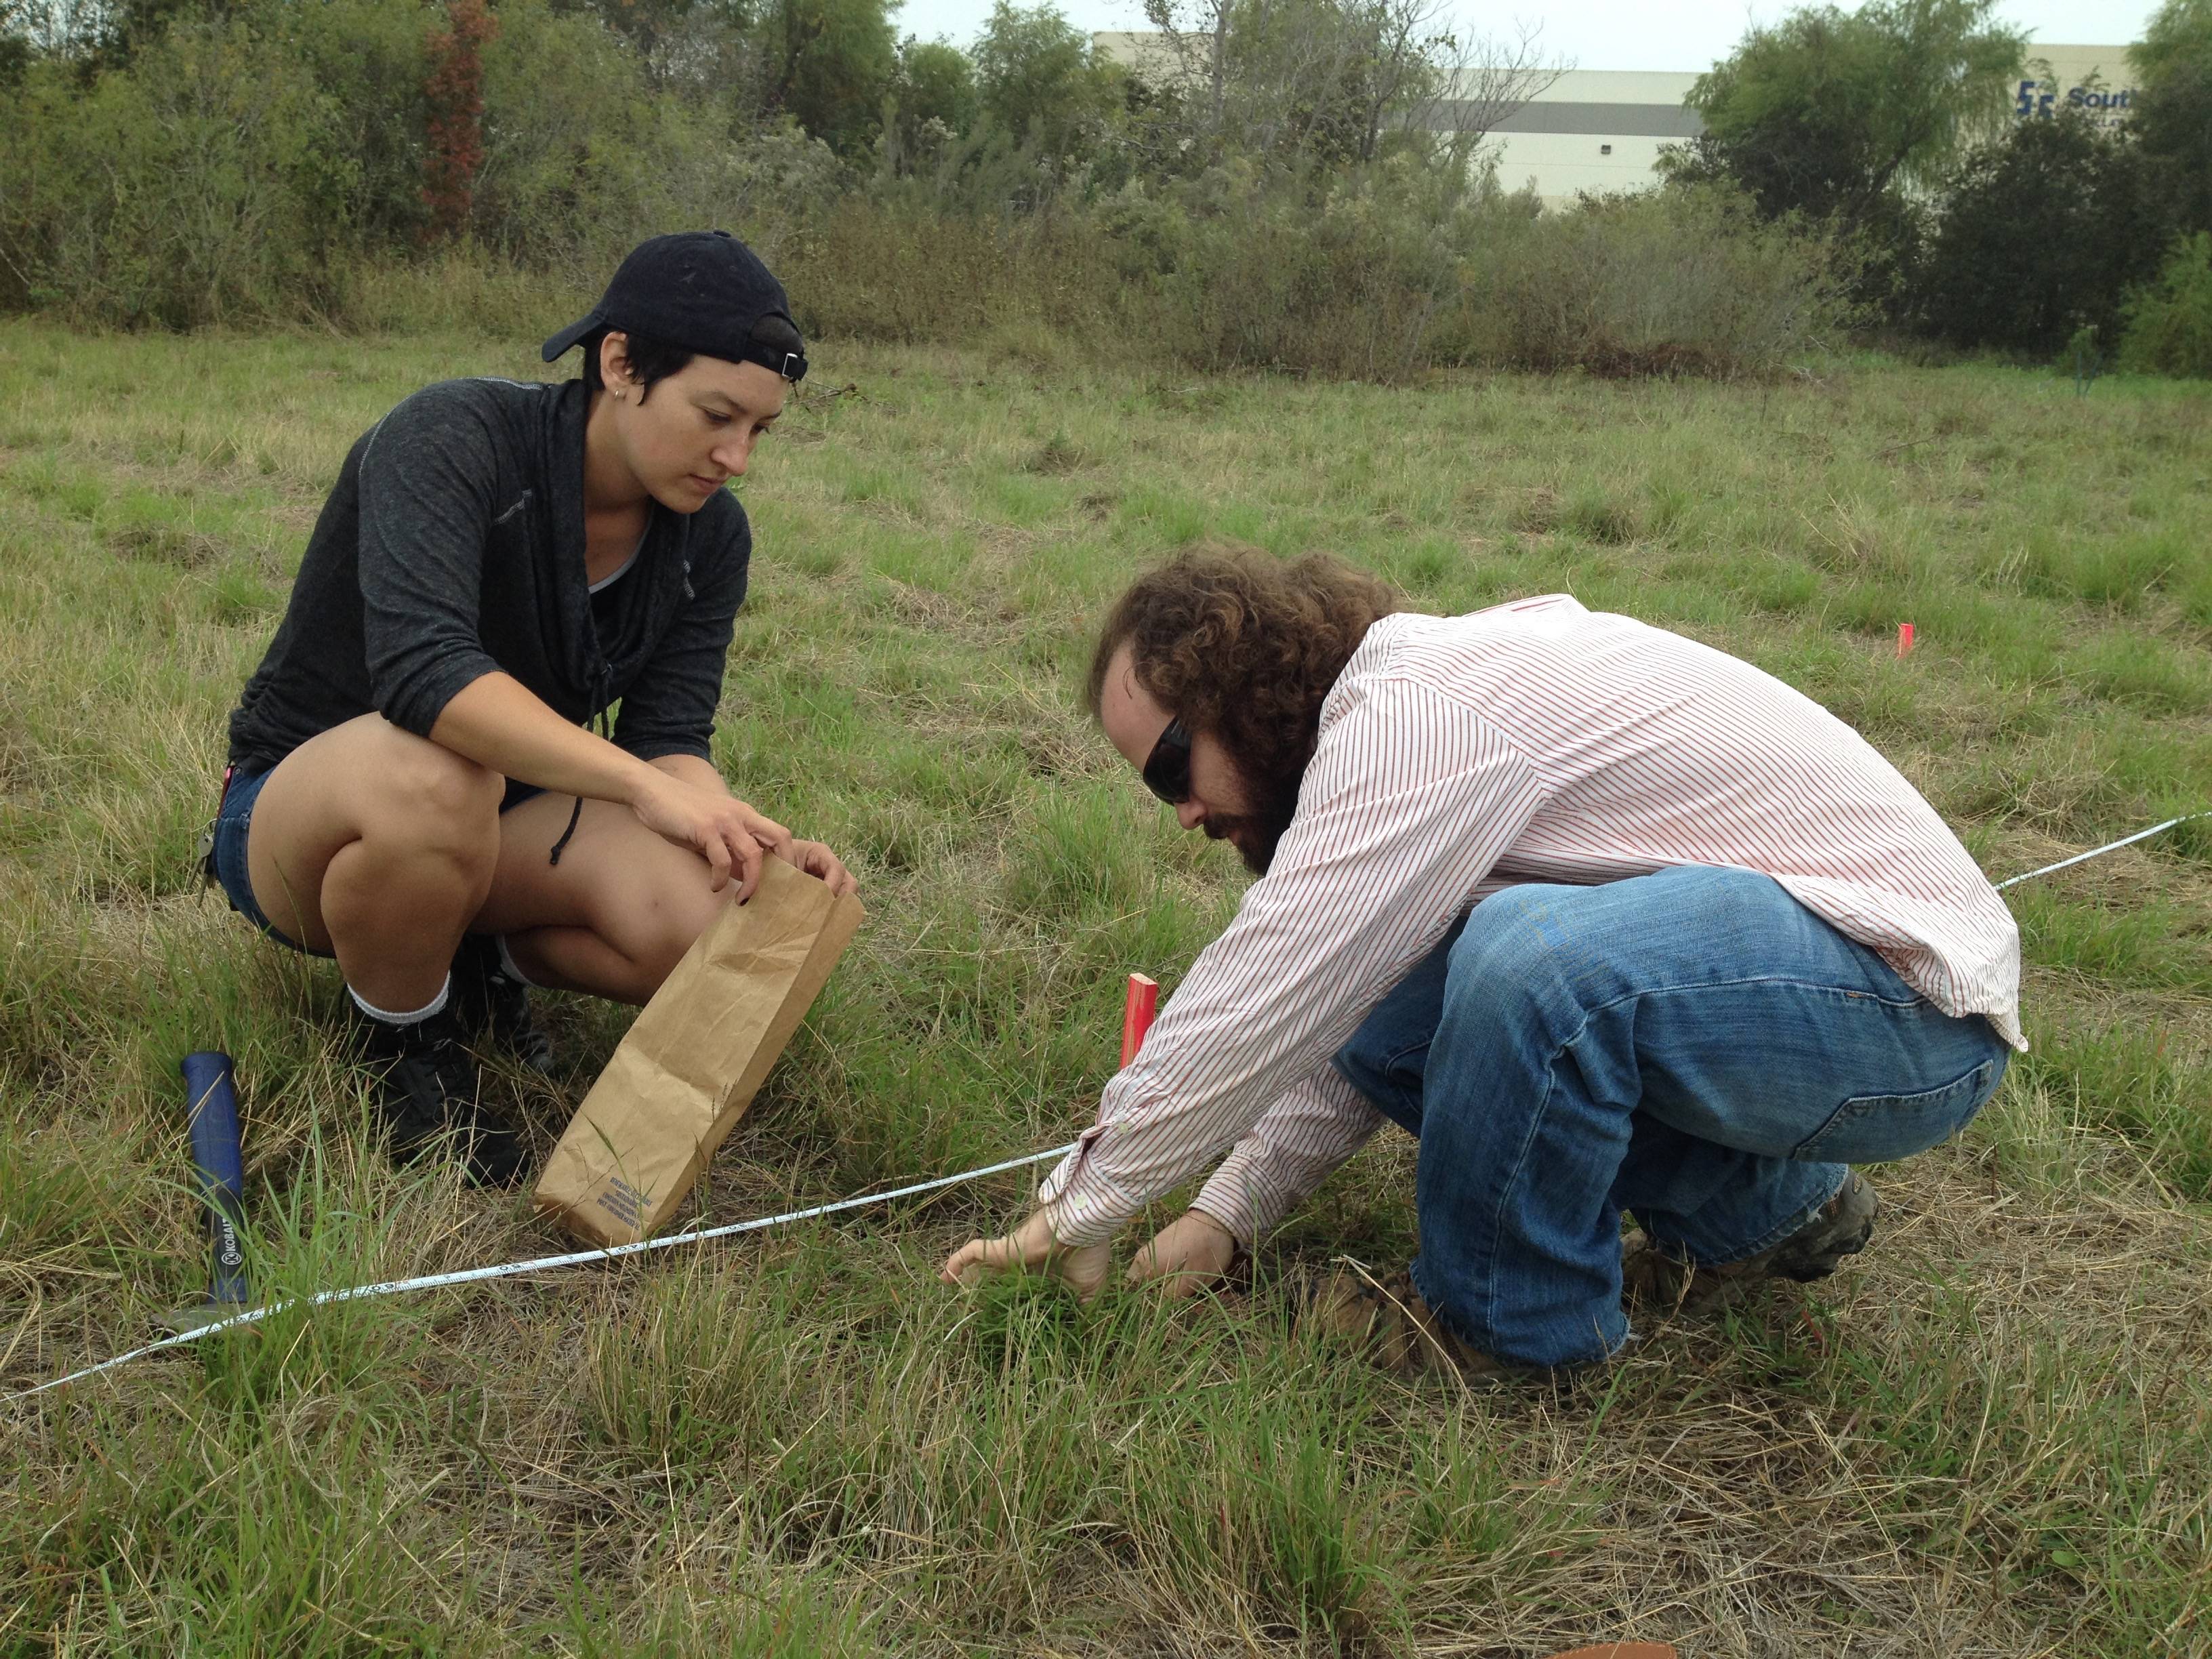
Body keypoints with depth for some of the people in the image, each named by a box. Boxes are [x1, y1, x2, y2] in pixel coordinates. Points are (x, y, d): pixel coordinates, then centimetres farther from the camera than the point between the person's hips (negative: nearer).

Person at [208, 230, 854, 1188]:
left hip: (499, 816, 5)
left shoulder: (708, 537, -6)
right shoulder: (455, 439, -25)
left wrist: (751, 845, -32)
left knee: (720, 929, -24)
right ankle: (402, 1045, -10)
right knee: (432, 776, -42)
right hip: (299, 809, -5)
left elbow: (667, 741, -11)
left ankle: (478, 959, 8)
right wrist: (642, 783, -48)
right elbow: (420, 664, -41)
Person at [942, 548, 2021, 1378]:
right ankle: (1756, 1205, 12)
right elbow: (1321, 1011, 14)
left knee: (1528, 959, -34)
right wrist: (1225, 1214, 8)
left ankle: (1507, 1323, -7)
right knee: (1380, 1018, 5)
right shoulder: (1415, 703, 8)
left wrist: (1076, 1216, -11)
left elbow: (1258, 1001, -22)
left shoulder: (1413, 711, -22)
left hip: (1913, 1004, -9)